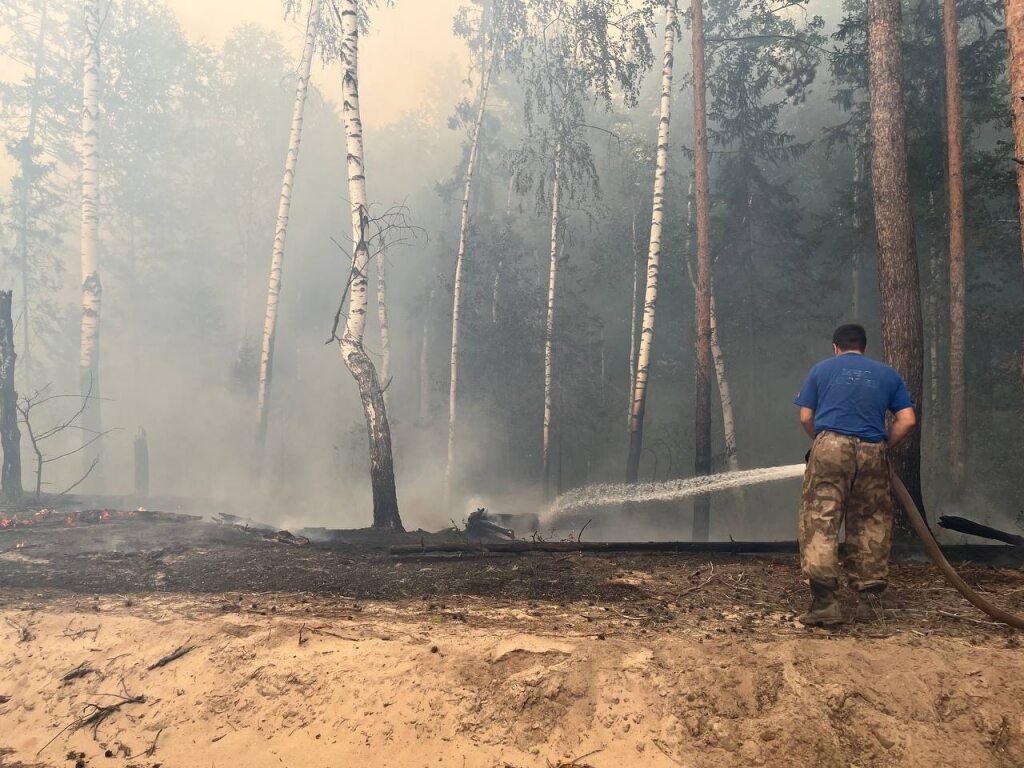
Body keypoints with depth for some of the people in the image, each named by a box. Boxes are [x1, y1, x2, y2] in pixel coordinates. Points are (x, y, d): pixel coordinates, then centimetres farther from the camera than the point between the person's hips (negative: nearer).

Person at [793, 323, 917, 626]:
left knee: (820, 522, -5)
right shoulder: (888, 374, 19)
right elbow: (907, 421, 10)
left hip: (830, 446, -2)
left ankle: (824, 601, -13)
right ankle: (868, 597, 19)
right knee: (871, 525, 14)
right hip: (871, 452, 2)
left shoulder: (822, 369, 16)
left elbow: (806, 417, 11)